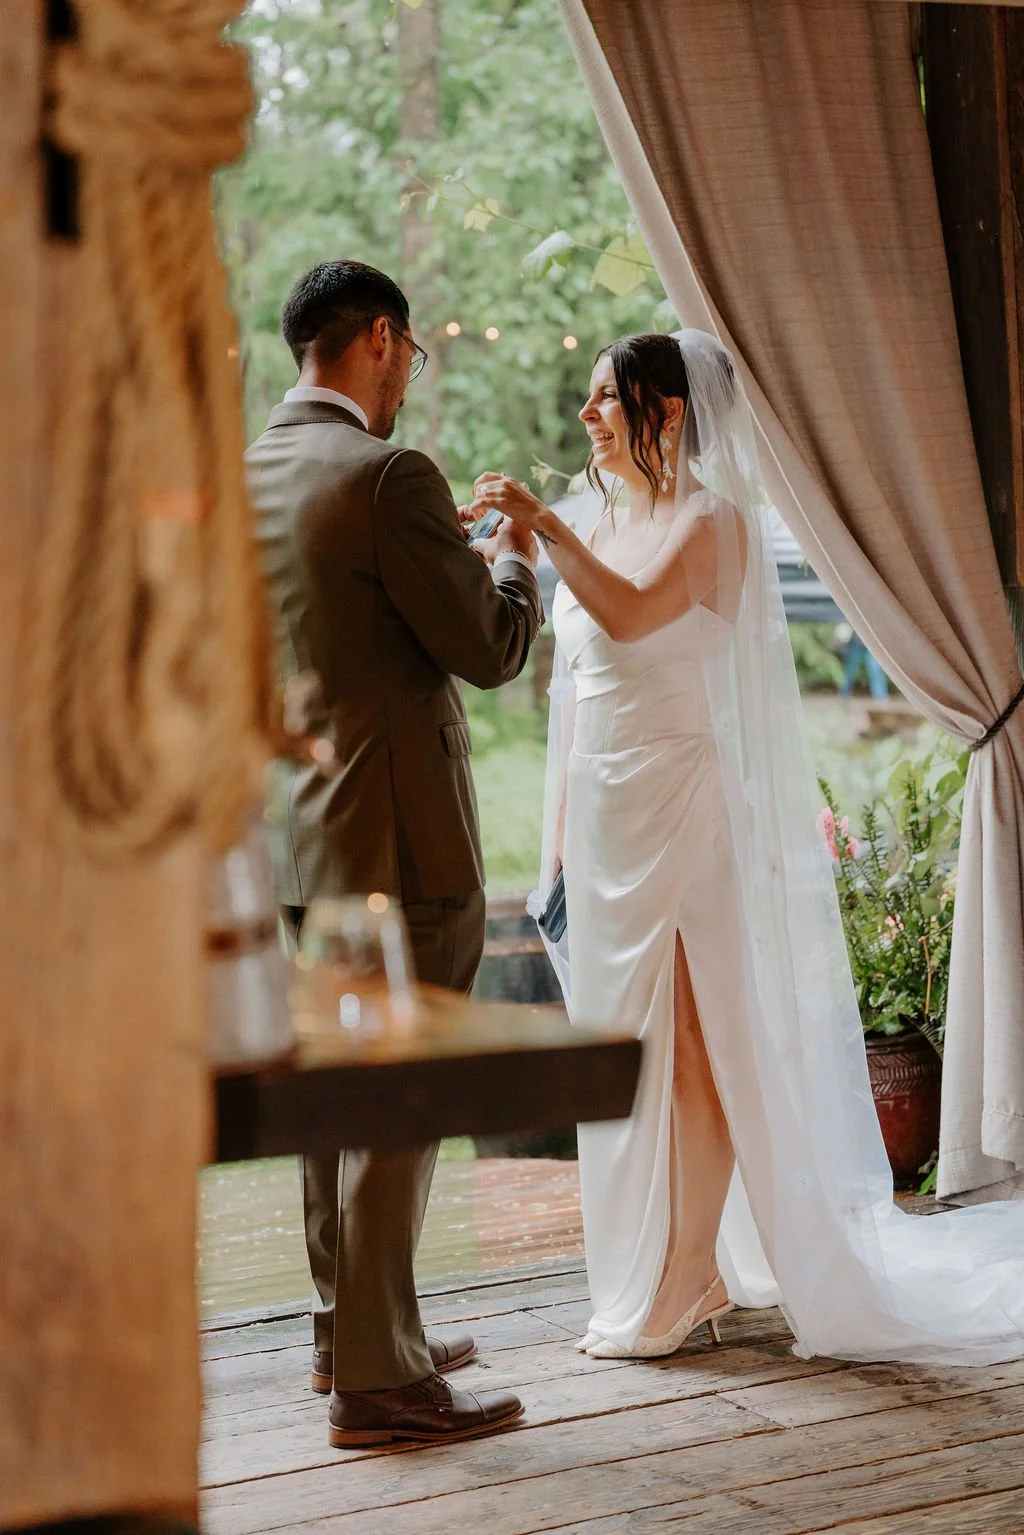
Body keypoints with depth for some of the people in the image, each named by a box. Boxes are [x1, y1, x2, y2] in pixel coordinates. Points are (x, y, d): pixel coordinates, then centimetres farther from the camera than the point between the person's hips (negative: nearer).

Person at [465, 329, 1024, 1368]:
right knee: (618, 1039, 11)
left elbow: (630, 615, -28)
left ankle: (685, 1285, 4)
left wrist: (542, 523, -26)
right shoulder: (608, 528, 16)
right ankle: (649, 1270, 21)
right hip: (602, 805, 8)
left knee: (685, 1040, -4)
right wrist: (560, 832, 17)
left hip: (675, 802, -8)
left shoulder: (709, 521, -8)